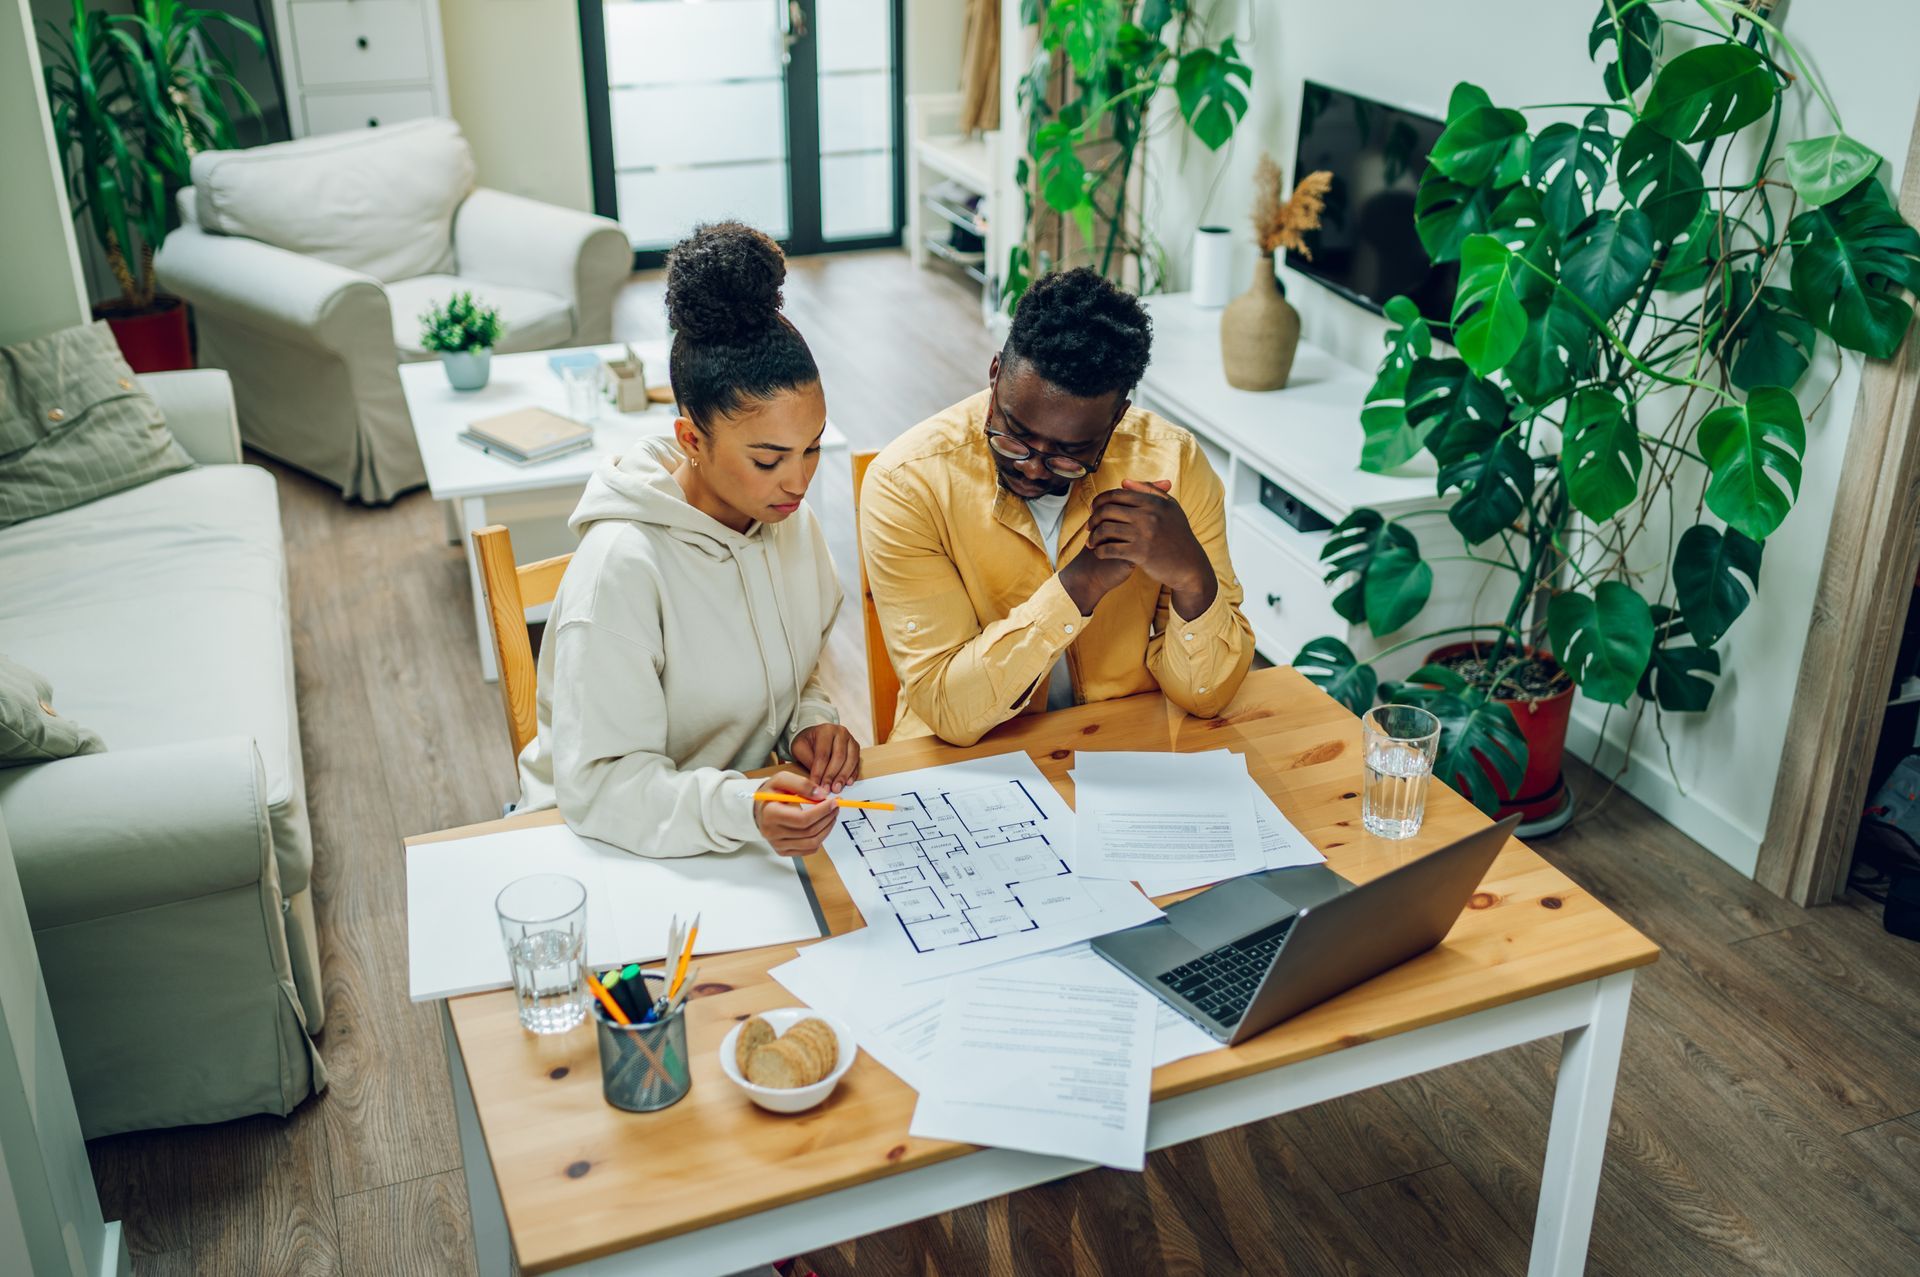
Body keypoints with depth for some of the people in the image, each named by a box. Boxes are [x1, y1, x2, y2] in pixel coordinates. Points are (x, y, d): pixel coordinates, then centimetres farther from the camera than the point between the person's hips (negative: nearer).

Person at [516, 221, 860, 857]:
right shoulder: (623, 568, -24)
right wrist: (739, 810, -39)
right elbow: (599, 783, -24)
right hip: (610, 839, -6)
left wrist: (811, 721, -4)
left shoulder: (790, 518, -2)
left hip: (755, 798, 6)